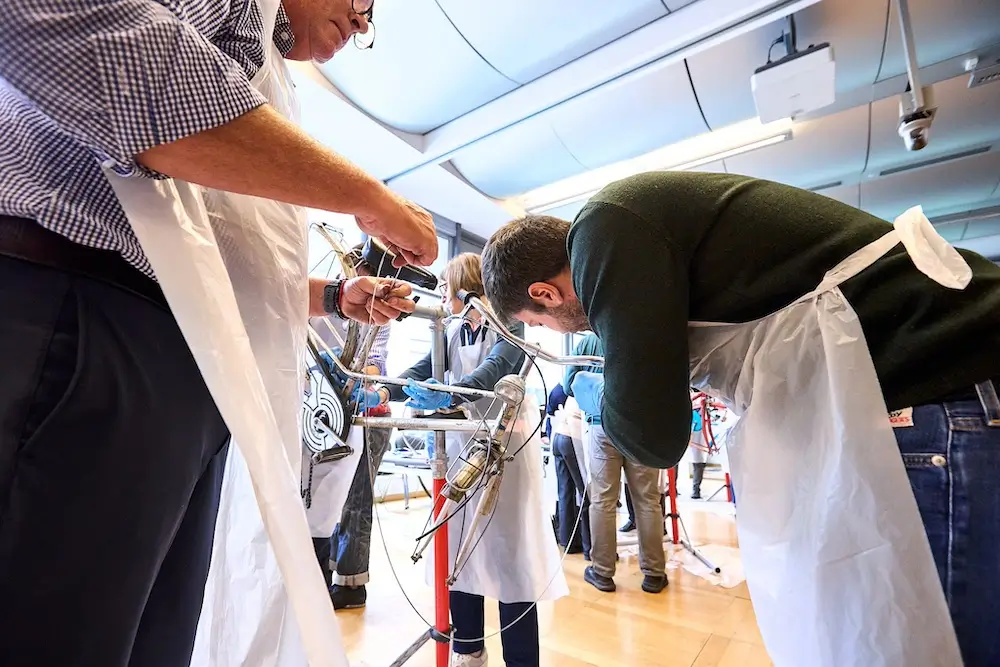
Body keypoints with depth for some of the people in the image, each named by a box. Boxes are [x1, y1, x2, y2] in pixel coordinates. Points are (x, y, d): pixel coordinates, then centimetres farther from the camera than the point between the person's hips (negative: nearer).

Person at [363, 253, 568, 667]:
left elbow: (494, 370, -27)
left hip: (507, 442, -6)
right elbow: (423, 370, -2)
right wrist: (385, 392, -20)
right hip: (463, 444, 6)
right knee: (458, 545, 10)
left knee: (509, 549, -2)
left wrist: (448, 395, -44)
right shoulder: (452, 331, 10)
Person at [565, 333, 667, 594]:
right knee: (648, 501, 9)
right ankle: (653, 573, 18)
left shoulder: (588, 341, 4)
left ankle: (602, 572, 14)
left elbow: (569, 385, 4)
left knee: (603, 501, 6)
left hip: (602, 427, 0)